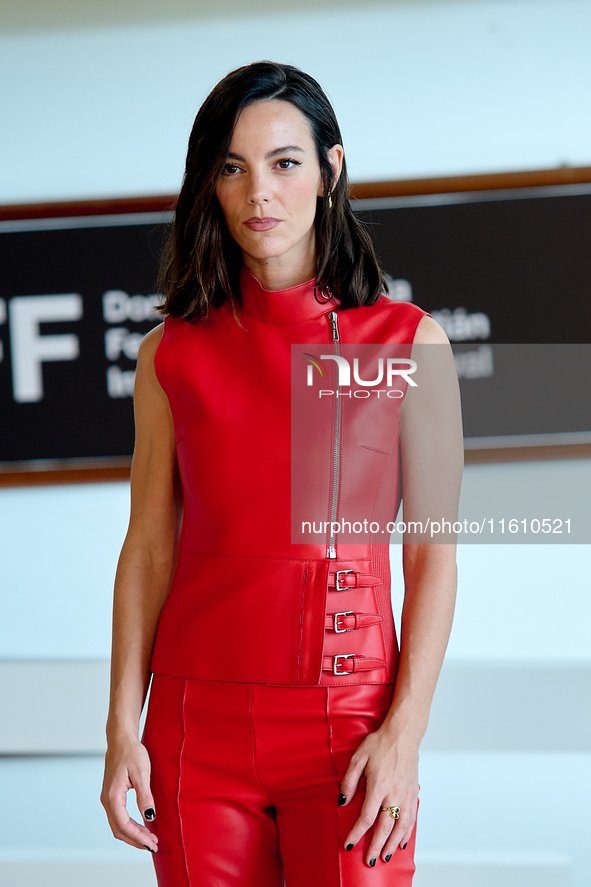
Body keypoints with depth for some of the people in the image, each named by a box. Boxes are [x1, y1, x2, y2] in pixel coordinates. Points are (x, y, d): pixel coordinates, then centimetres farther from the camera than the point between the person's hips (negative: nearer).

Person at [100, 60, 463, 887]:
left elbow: (434, 551, 0)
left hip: (349, 719, -1)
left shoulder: (409, 343, 2)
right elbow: (148, 548, 6)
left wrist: (405, 733, -9)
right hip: (201, 719, 1)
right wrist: (123, 729, -1)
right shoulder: (172, 355, 6)